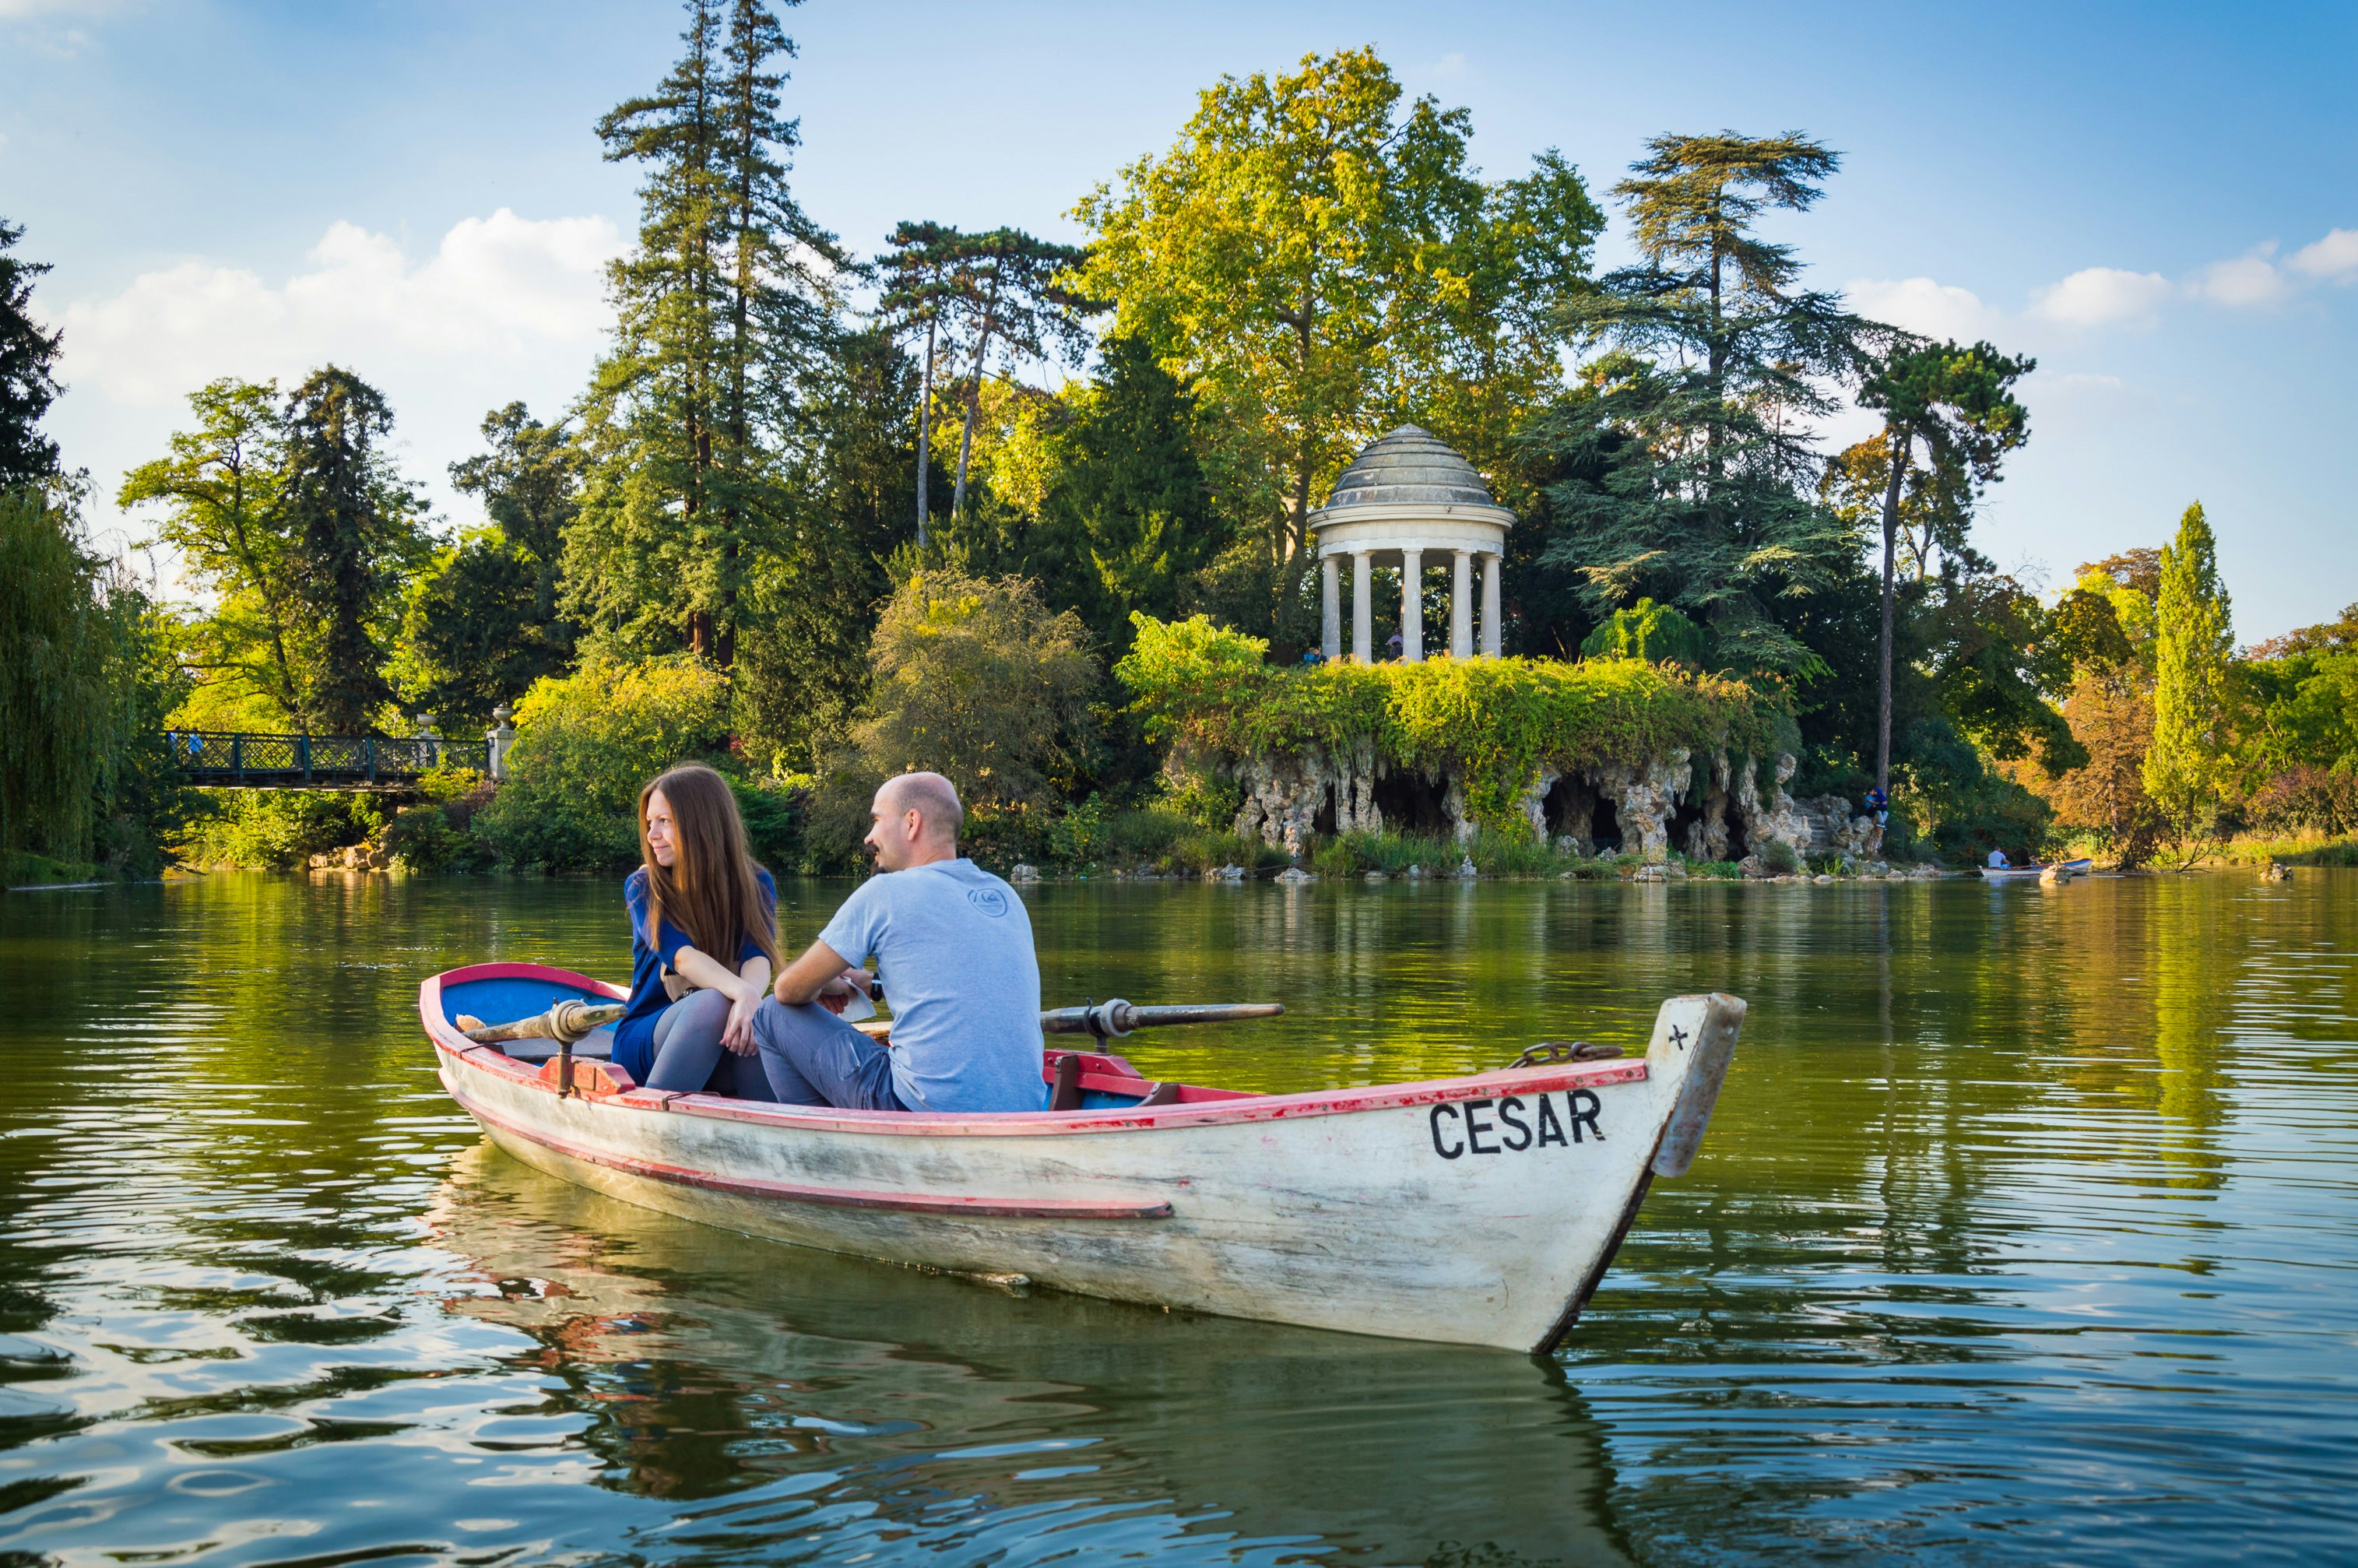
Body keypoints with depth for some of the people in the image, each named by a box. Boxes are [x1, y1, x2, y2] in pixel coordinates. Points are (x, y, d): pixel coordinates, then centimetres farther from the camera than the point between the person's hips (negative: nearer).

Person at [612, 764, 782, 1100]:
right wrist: (741, 991, -41)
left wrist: (750, 1001, -40)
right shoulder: (642, 888, -2)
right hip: (644, 1042, -1)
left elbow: (758, 958, -15)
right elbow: (682, 956, -20)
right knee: (711, 1002, -35)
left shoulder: (756, 884, 3)